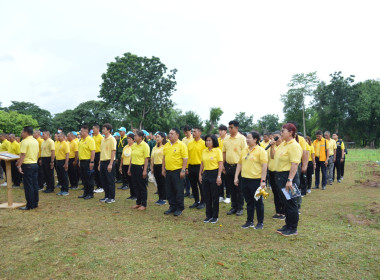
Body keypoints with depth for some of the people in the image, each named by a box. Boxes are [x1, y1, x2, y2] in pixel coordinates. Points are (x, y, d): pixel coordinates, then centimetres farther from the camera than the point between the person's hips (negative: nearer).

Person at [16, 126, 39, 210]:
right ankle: (35, 203, 18)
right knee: (35, 185, 11)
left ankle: (30, 205, 3)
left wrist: (19, 165, -16)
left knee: (28, 186, -2)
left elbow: (23, 155, -18)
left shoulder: (25, 141, -13)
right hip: (35, 164, 8)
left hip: (27, 165, -8)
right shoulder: (36, 141, 11)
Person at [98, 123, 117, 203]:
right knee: (103, 180, 11)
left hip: (109, 162, -7)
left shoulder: (112, 139, -9)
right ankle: (106, 196, 23)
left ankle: (112, 198, 9)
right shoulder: (103, 139, 14)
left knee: (110, 181, 0)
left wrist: (110, 164, -18)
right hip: (102, 162, 7)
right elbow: (101, 151, 17)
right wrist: (99, 163, 14)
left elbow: (113, 152, -13)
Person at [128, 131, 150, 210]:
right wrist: (129, 168, 16)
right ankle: (138, 203, 25)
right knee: (136, 186, 13)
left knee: (142, 186, 2)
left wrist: (145, 170, -17)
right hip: (134, 167, 7)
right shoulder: (133, 145, 10)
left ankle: (144, 205, 12)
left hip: (141, 167, -7)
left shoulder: (145, 145, -10)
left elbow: (146, 159, -13)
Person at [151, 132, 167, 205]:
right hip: (156, 166, 7)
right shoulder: (155, 147, 15)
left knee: (163, 183, -2)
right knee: (158, 183, 11)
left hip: (162, 166, -7)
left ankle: (164, 199, 7)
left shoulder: (165, 147, -9)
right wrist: (152, 167, 13)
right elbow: (152, 158, 17)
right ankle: (160, 198, 20)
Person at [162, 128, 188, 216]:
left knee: (178, 190, 2)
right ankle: (172, 207, 26)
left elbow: (185, 158, -11)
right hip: (168, 171, 6)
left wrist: (183, 170, -16)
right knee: (169, 191, 12)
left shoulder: (181, 145, -8)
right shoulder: (166, 145, 11)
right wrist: (163, 169, 12)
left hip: (177, 171, -6)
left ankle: (179, 208, 14)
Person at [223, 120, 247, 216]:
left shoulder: (241, 138, -7)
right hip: (228, 166, 5)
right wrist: (223, 165, 9)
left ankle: (240, 208, 16)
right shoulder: (226, 139, 8)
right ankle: (234, 207, 24)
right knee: (231, 188, 12)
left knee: (239, 188, 4)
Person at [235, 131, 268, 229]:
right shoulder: (244, 150, 10)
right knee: (249, 202, 15)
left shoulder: (261, 150, -9)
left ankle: (260, 223, 20)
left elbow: (264, 166, -13)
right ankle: (249, 221, 27)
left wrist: (263, 181, -17)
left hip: (256, 180, -6)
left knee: (258, 202, 6)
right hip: (244, 180, 6)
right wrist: (236, 177, 9)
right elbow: (239, 164, 15)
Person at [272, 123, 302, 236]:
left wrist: (290, 180, -29)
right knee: (285, 202, 18)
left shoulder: (294, 146, -17)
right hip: (280, 176, 9)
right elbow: (273, 156, 21)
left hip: (288, 176, -9)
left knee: (291, 203, 2)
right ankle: (288, 225, 31)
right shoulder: (282, 144, 12)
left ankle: (293, 229, 16)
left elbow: (295, 164, -24)